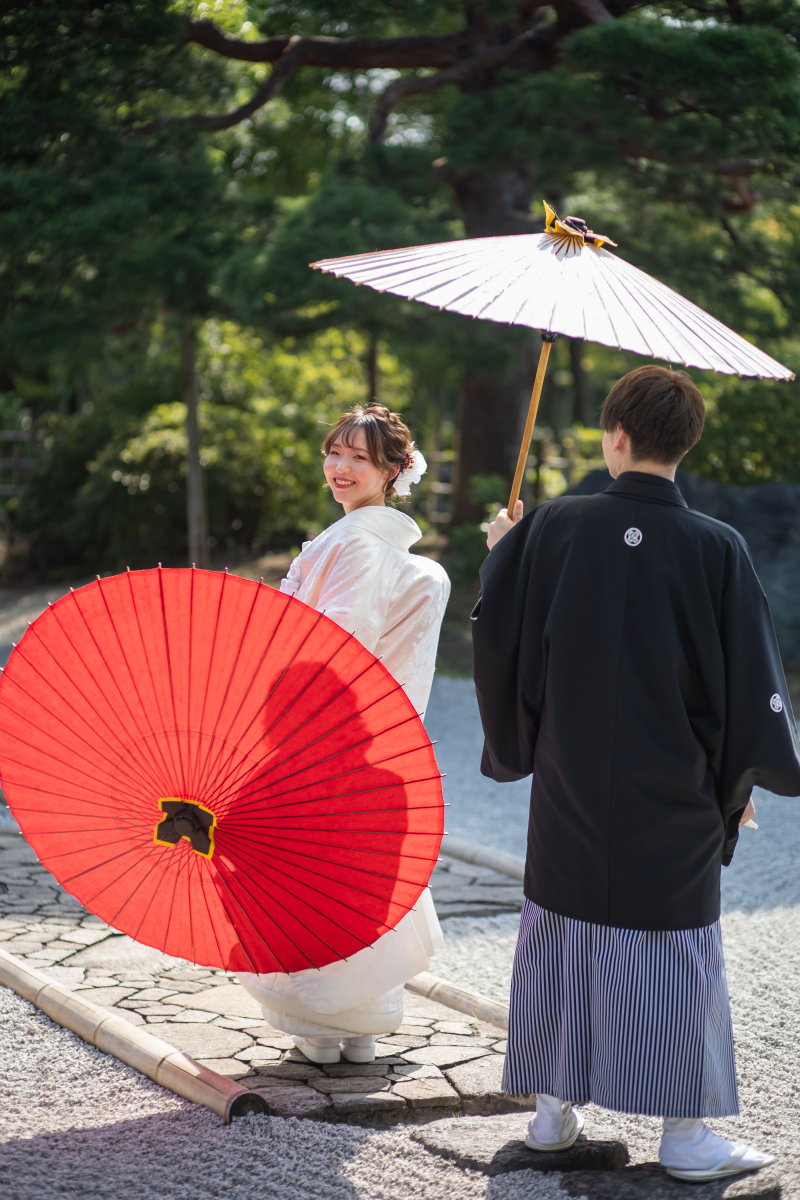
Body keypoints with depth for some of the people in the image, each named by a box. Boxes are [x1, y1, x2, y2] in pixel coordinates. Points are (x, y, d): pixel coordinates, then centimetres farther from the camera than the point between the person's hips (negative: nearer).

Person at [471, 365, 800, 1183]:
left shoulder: (552, 529, -7)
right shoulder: (715, 548, -11)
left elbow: (497, 639, 5)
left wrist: (501, 551, 23)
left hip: (571, 792, 2)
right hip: (673, 802, -2)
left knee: (563, 939, 14)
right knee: (673, 947, 7)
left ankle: (554, 1109, 22)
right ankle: (685, 1132, 12)